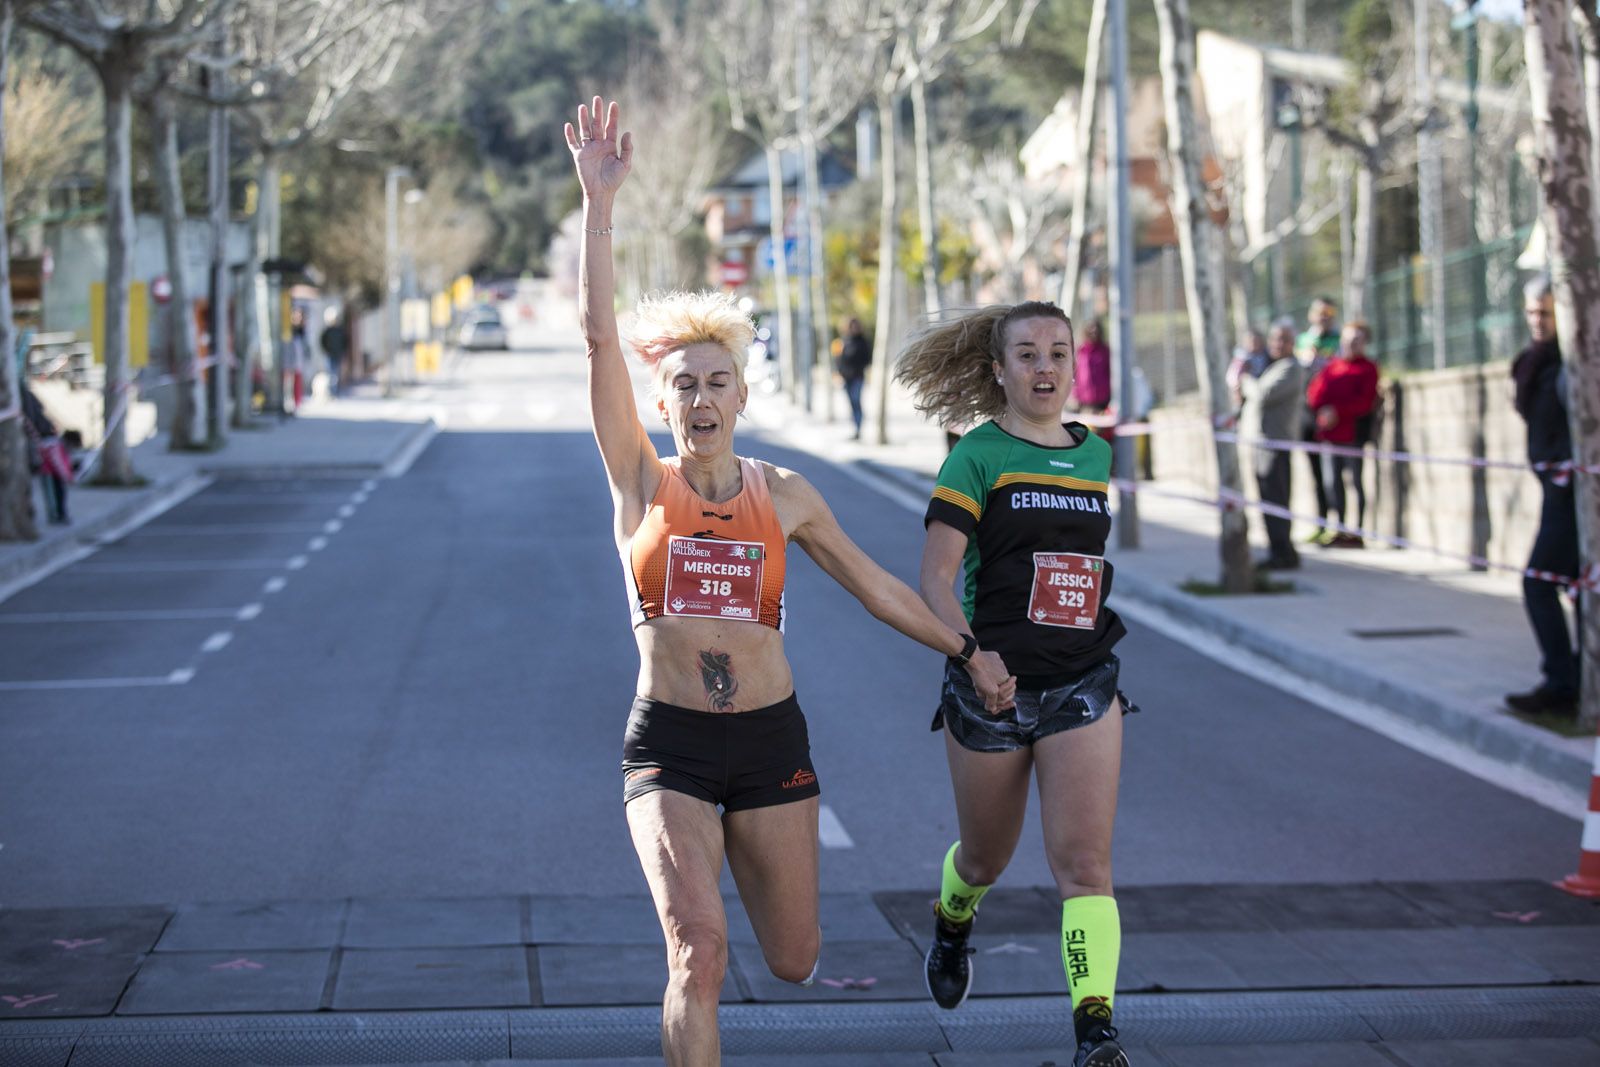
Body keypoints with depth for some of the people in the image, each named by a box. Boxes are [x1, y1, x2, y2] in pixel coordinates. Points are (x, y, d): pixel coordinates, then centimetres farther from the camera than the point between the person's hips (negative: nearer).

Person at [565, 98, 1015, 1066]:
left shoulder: (785, 495, 3)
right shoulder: (641, 482, -3)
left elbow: (870, 581, 16)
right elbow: (600, 335, -11)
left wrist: (965, 649, 20)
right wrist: (600, 202, -17)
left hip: (772, 741, 3)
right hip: (670, 744, -2)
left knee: (794, 962, 13)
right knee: (700, 952, -20)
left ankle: (736, 852, 47)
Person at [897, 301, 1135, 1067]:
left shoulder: (1093, 453, 9)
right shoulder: (978, 455, -6)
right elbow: (935, 579, -13)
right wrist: (972, 657, -27)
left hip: (1083, 687, 3)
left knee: (1085, 862, -12)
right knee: (986, 859, 16)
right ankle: (951, 927, 50)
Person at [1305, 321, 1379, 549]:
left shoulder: (1368, 369, 0)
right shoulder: (1332, 366, 16)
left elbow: (1365, 402, -10)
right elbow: (1313, 393, 9)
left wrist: (1337, 411, -16)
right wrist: (1323, 409, -10)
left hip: (1353, 433, -6)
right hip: (1330, 433, 6)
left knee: (1354, 480, -4)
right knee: (1332, 481, 7)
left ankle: (1358, 533, 0)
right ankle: (1340, 531, 16)